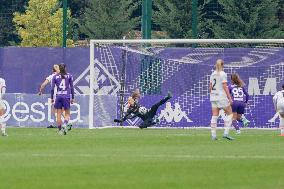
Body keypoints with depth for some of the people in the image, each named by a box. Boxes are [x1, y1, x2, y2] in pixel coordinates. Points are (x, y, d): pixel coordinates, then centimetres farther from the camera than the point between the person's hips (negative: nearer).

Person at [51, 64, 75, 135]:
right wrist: (72, 98, 10)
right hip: (66, 96, -1)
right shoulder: (69, 76, 5)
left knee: (58, 114, 7)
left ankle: (60, 129, 5)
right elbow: (72, 87, 4)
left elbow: (52, 88, 2)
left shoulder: (55, 77, 5)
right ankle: (65, 124, -23)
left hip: (58, 96, 1)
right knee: (67, 114, 5)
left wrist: (52, 98, 10)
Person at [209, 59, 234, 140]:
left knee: (214, 116, 6)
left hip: (213, 96, 6)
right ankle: (226, 133, -5)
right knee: (229, 113, 5)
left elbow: (210, 87, 13)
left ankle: (213, 135, 2)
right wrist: (230, 98, -12)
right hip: (222, 96, -6)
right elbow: (225, 87, -15)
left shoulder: (213, 74, 9)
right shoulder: (223, 74, -10)